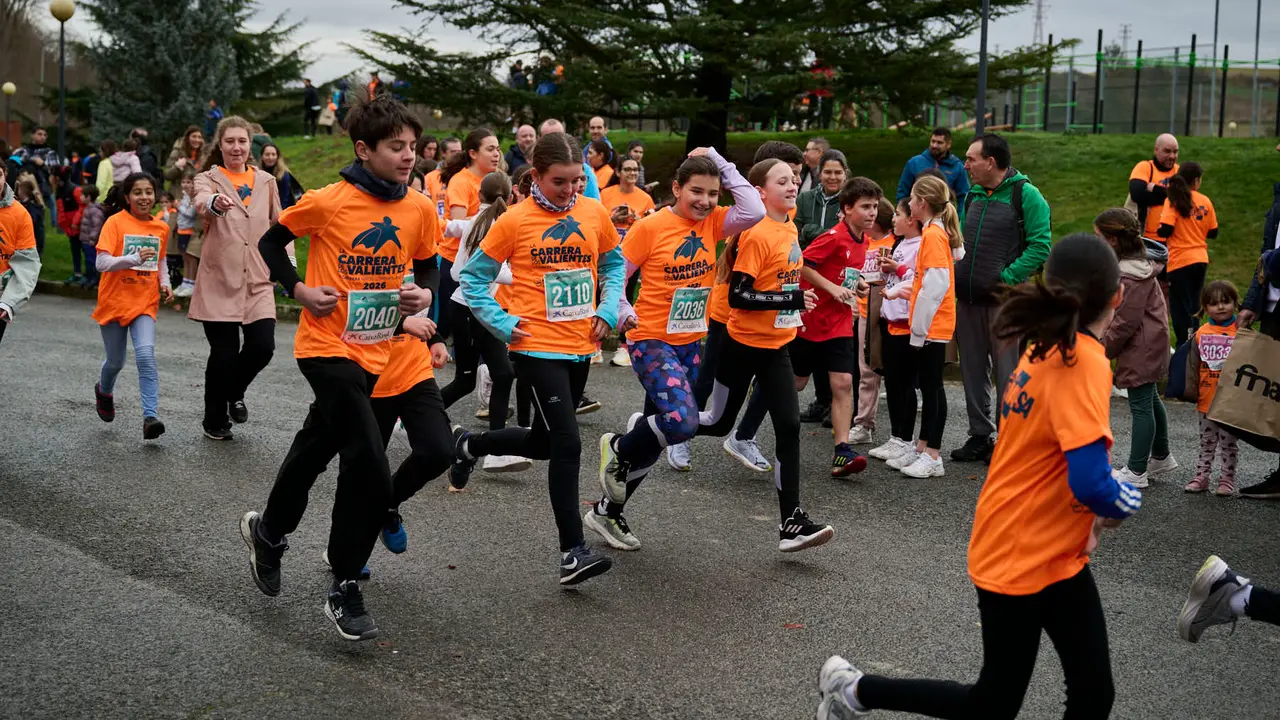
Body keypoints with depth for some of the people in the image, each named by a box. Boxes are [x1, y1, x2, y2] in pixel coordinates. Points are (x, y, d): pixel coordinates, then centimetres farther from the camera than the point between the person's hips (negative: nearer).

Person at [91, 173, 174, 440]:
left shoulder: (161, 227, 4)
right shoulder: (115, 222, -10)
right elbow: (102, 263, -19)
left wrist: (164, 283, 4)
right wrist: (135, 258, -32)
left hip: (145, 303, 2)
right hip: (114, 301, -2)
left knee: (146, 355, -19)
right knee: (116, 361, 12)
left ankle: (151, 417, -18)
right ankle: (104, 391, 46)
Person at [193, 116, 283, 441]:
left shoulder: (266, 181, 10)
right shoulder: (208, 179, -1)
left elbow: (277, 226, 20)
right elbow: (201, 204, -25)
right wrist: (216, 203, -48)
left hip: (257, 280, 3)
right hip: (220, 280, -3)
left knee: (263, 346, -8)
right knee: (224, 352, -2)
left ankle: (235, 391, 24)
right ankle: (215, 420, 20)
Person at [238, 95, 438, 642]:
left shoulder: (419, 210, 0)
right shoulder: (328, 202, -13)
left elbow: (428, 266, 15)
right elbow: (271, 242, 1)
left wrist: (424, 295, -6)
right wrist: (299, 290, -11)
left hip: (374, 351, 6)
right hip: (328, 346, -6)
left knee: (317, 447, 22)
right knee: (370, 470, -14)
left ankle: (267, 532, 48)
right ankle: (345, 590, 2)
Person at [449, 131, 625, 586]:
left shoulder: (594, 213, 3)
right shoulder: (514, 221, -9)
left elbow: (614, 262, 18)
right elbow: (474, 279, -1)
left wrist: (608, 309, 3)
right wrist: (504, 323, -10)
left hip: (581, 347, 6)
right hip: (538, 348, -6)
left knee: (543, 443, 17)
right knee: (567, 445, -13)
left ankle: (469, 445, 44)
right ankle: (573, 552, -5)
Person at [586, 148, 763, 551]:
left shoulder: (712, 223, 2)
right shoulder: (650, 227, -11)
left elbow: (754, 211, -14)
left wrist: (721, 164, -9)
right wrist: (624, 315, -20)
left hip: (691, 344, 6)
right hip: (652, 341, -6)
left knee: (659, 436, 12)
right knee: (682, 422, -25)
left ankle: (607, 513, 27)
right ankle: (618, 448, 5)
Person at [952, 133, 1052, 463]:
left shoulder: (1026, 195, -7)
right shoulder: (973, 196, 15)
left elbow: (1040, 246, -13)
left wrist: (1007, 278, -18)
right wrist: (956, 274, 7)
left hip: (1003, 300, -7)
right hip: (968, 300, 7)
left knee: (1008, 374, -2)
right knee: (972, 371, 11)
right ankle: (979, 436, 21)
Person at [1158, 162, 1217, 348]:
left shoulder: (1173, 200, -10)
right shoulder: (1205, 201, 1)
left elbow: (1165, 230, -19)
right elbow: (1213, 233, 7)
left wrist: (1158, 231, 2)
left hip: (1180, 261, -4)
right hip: (1200, 259, 4)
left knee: (1180, 306, 2)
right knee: (1193, 303, 18)